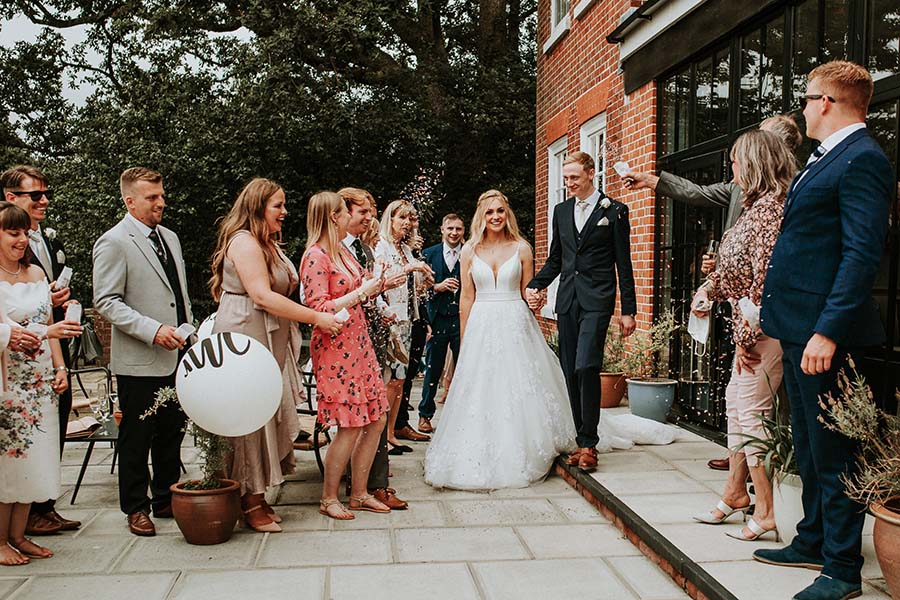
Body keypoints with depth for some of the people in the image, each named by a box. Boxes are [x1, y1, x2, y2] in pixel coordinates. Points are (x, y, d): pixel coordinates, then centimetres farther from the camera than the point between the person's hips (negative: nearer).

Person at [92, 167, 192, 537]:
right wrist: (152, 330, -21)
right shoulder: (113, 242, -8)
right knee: (137, 439, 5)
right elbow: (106, 302, -14)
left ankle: (166, 499, 29)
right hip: (139, 362, -7)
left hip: (178, 357, 7)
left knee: (172, 434, 15)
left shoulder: (170, 237, 14)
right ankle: (137, 509, 20)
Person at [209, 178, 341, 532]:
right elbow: (263, 296, -21)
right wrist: (317, 318, -20)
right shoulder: (244, 242, -13)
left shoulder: (268, 243, 20)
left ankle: (257, 496, 19)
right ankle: (250, 503, 6)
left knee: (269, 413, 10)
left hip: (270, 342, 10)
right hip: (246, 337, -10)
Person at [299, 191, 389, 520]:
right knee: (350, 426, -5)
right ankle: (328, 498, 12)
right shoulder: (315, 256, -13)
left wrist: (377, 285, 8)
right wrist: (361, 292, -16)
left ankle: (359, 493, 21)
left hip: (359, 342, 9)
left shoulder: (343, 251, 14)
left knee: (375, 420, 9)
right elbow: (319, 309, -19)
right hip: (335, 349, -9)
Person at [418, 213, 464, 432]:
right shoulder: (429, 254, 7)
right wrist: (437, 287, -11)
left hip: (463, 319, 0)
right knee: (433, 368, 7)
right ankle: (425, 414, 21)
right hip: (438, 319, 0)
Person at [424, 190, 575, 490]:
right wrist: (464, 340, 5)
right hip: (481, 327, 1)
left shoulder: (521, 248, 3)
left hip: (515, 325, -1)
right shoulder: (470, 251, 5)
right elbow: (466, 298, 6)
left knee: (516, 390, 2)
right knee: (479, 394, 2)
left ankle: (517, 459, 15)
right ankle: (480, 461, 14)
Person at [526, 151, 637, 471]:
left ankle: (588, 443, -6)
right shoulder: (561, 211, 15)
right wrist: (534, 285, 2)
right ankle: (582, 440, 13)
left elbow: (623, 263, 0)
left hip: (596, 300, -5)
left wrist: (628, 310, -2)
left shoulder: (614, 210, 1)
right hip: (567, 300, 5)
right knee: (571, 372, 4)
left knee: (586, 367, -16)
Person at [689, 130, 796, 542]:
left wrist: (746, 336, -19)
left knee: (750, 411, -6)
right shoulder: (756, 205, 15)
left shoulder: (769, 208, -17)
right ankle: (735, 492, 28)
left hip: (763, 329, -11)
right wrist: (708, 289, 5)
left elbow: (766, 277, -22)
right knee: (735, 404, 16)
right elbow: (734, 267, 21)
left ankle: (766, 511, 5)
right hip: (750, 326, 11)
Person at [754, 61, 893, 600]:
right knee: (809, 445, 19)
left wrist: (828, 331, -25)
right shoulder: (825, 160, 17)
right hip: (799, 327, 10)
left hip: (823, 330, -10)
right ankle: (814, 542, 33)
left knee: (832, 451, 0)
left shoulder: (861, 159, -14)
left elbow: (863, 254, -21)